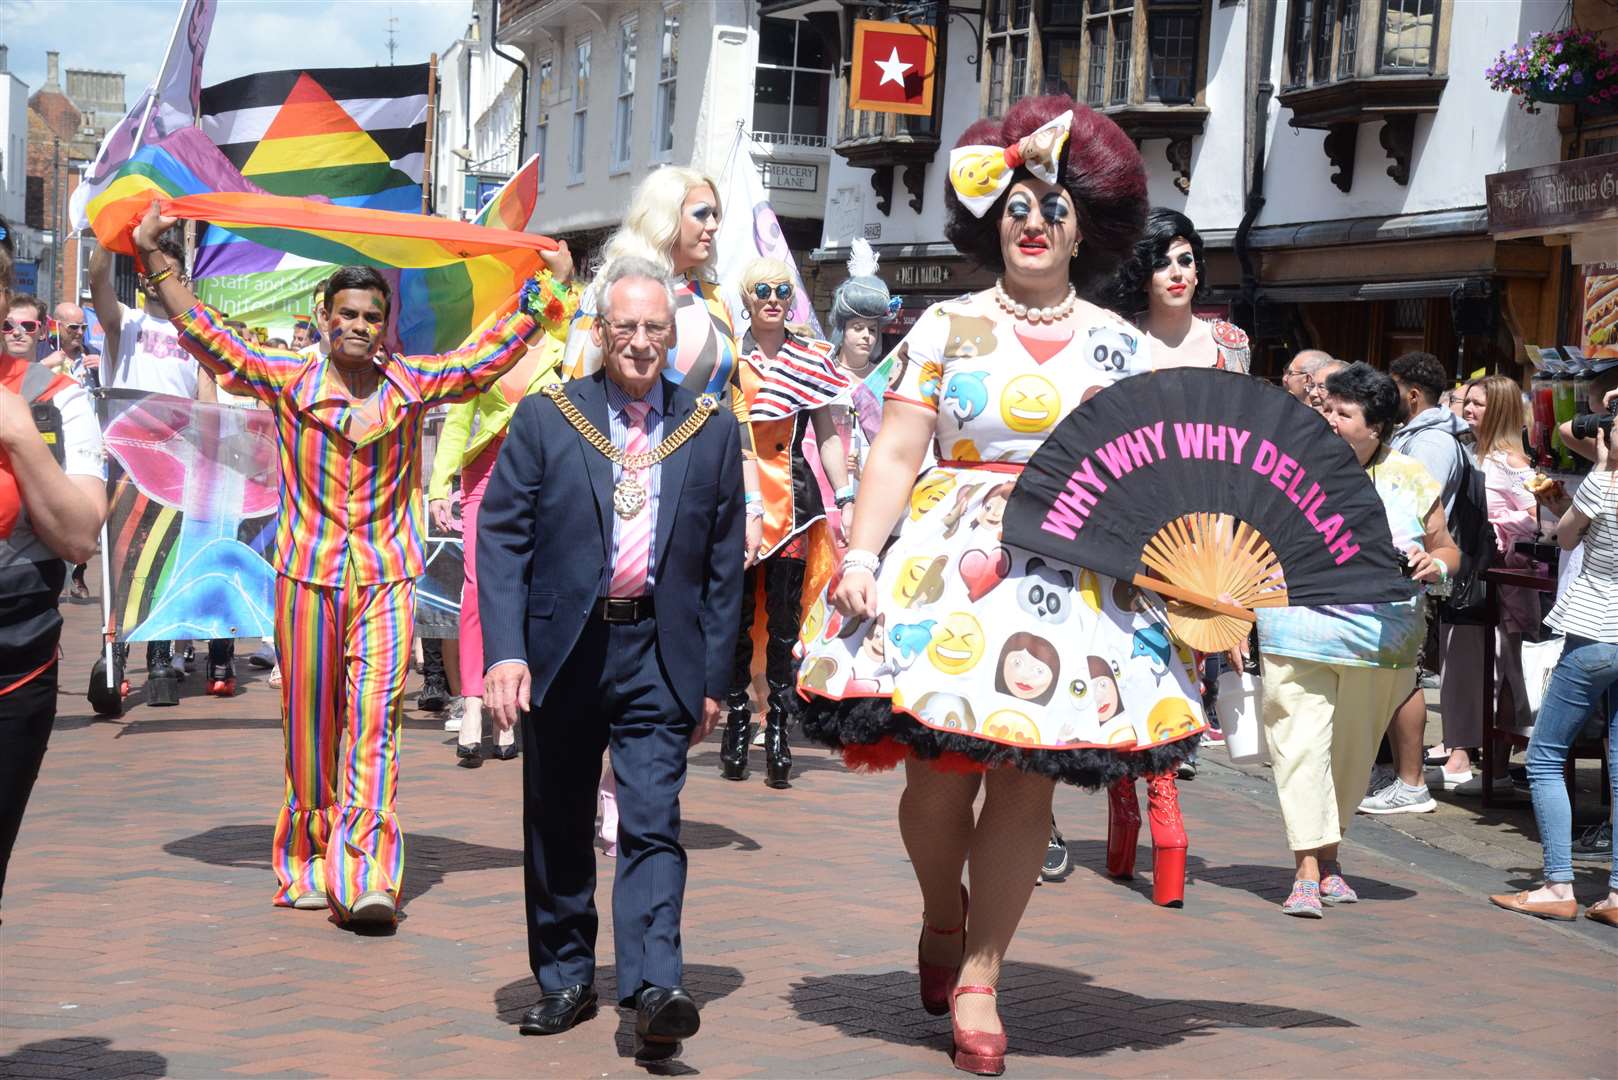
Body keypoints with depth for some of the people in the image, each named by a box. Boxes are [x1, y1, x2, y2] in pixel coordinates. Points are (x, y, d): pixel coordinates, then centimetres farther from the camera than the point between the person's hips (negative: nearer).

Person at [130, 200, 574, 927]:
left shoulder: (411, 385, 6)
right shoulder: (287, 381, 3)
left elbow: (491, 353, 11)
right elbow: (205, 333, 3)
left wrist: (542, 293, 6)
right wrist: (155, 259, -2)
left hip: (385, 575, 0)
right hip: (306, 573, 0)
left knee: (375, 717, -10)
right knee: (309, 725, 5)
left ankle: (368, 873, -15)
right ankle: (307, 863, 16)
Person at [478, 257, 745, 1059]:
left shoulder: (712, 430, 5)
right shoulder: (544, 419, 2)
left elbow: (725, 562, 7)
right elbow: (501, 539, -1)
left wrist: (714, 677, 4)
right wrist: (505, 652, -11)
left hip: (659, 657, -1)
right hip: (562, 650, 1)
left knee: (652, 823, -11)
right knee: (556, 832, 10)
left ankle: (654, 990, -15)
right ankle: (565, 981, 24)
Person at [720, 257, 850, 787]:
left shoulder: (812, 359, 11)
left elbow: (827, 434, 13)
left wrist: (845, 497, 5)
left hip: (792, 496, 1)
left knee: (784, 619, -2)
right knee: (735, 616, -1)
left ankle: (778, 729, 1)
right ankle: (736, 722, 7)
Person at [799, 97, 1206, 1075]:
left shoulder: (1121, 347, 10)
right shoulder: (948, 326, 6)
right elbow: (897, 453, 0)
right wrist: (860, 558, -11)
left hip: (1077, 578, 1)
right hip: (950, 562, -1)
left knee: (1030, 776, -2)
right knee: (941, 767, -5)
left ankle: (979, 975, 10)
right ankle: (941, 915, 26)